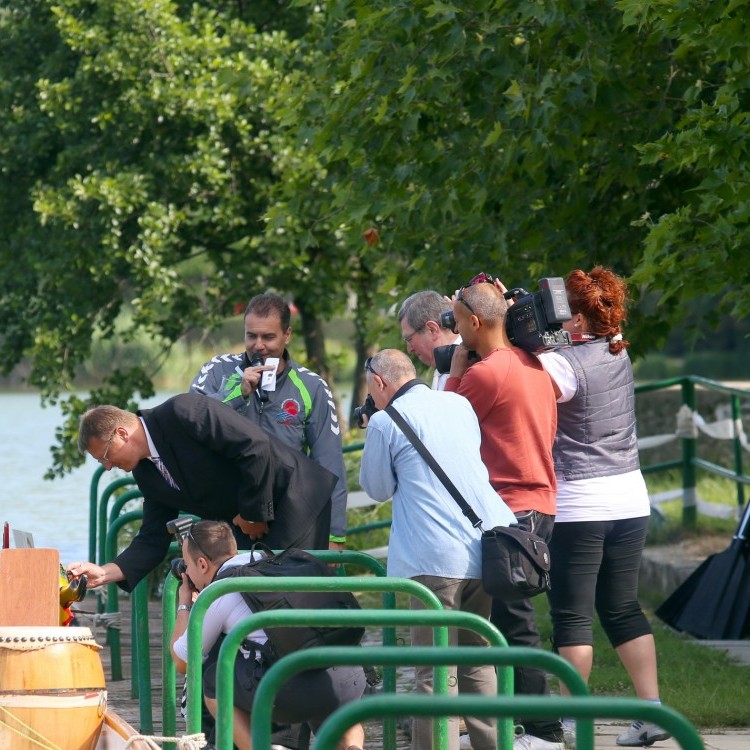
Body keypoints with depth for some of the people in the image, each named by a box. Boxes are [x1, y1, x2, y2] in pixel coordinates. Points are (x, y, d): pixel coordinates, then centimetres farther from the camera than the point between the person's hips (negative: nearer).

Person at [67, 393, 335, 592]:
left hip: (296, 497, -9)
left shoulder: (182, 412, -21)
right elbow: (153, 540, 7)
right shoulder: (146, 473, 7)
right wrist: (104, 572, -9)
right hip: (247, 524, 9)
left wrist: (253, 512, -17)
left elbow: (255, 446, -25)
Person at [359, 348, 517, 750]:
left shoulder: (385, 423, -4)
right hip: (485, 548, 6)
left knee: (435, 671, -5)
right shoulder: (459, 404, 15)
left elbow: (377, 488, 7)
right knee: (478, 660, 17)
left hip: (436, 558, -6)